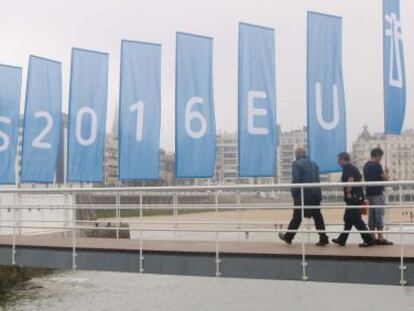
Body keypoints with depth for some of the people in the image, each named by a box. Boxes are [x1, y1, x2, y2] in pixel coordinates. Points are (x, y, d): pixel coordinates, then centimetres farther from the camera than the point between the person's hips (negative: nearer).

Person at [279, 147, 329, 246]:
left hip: (303, 195, -6)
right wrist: (318, 196, 17)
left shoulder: (297, 164, -7)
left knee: (297, 217, 3)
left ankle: (288, 237, 15)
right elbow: (317, 180, 15)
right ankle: (323, 239, 5)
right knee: (317, 217, 7)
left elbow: (295, 181, -14)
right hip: (315, 195, 6)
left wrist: (294, 195, -9)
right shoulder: (313, 164, 16)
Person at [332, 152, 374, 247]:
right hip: (358, 196, 10)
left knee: (357, 220, -8)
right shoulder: (352, 167, 18)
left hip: (353, 197, -10)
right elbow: (360, 178, 24)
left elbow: (350, 179, -24)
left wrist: (348, 192, -22)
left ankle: (368, 240, -7)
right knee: (348, 219, 15)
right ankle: (341, 240, 23)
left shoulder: (346, 167, -11)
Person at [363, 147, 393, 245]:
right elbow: (385, 178, -10)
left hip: (369, 193, 8)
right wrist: (386, 173, 9)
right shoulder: (377, 165, -13)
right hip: (377, 193, -8)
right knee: (379, 215, -5)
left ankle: (373, 238, 10)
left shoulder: (366, 165, 13)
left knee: (371, 215, 8)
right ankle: (380, 238, -5)